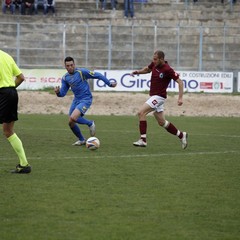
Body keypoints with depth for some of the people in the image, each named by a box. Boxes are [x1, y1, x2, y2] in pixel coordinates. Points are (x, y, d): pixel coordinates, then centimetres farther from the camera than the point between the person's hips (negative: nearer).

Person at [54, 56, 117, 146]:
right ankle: (81, 140, 27)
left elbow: (97, 75, -10)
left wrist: (109, 84, -9)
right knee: (71, 123, 4)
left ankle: (90, 123, 2)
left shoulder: (81, 72, -15)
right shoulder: (65, 78, 4)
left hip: (86, 99, -7)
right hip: (76, 100, 7)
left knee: (73, 118, -25)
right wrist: (58, 92, -20)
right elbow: (62, 93, 4)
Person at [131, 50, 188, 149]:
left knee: (141, 112, -20)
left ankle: (143, 140, -20)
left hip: (159, 96, -9)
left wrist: (180, 98, -23)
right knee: (162, 122, 15)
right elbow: (147, 69, 24)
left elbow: (180, 82, -16)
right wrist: (138, 72, 4)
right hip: (153, 96, 9)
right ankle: (181, 135, 30)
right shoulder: (154, 64, 1)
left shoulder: (167, 70, -20)